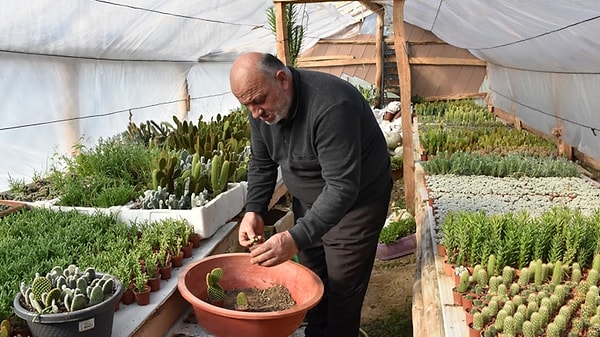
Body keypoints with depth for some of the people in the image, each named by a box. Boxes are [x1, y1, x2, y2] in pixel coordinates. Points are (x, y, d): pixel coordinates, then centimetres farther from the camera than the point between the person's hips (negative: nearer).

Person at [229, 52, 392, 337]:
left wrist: (297, 239, -42)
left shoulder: (331, 106, -36)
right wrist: (254, 211, -13)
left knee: (342, 289, 0)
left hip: (355, 202, -6)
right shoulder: (261, 108, -11)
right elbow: (261, 163, 2)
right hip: (308, 202, 7)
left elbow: (342, 187, -37)